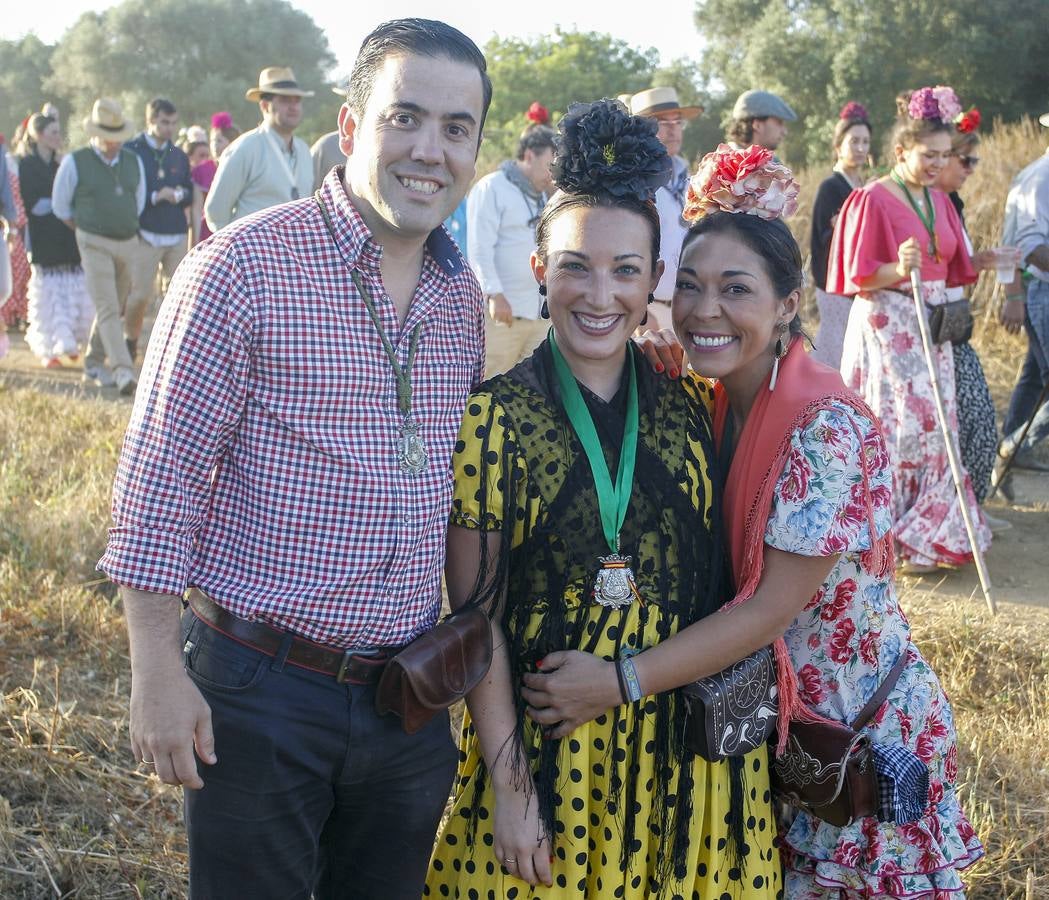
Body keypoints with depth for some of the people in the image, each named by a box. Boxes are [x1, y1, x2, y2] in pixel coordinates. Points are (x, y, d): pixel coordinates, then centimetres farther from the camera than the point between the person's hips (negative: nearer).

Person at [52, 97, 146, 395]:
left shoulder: (133, 162, 8)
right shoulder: (75, 163, -4)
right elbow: (60, 206, 6)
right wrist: (86, 230, 11)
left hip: (129, 243, 5)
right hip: (95, 245, -5)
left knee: (116, 309, 11)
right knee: (108, 309, -14)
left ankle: (94, 365, 25)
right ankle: (123, 371, -21)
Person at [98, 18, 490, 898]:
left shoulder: (464, 296, 6)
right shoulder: (245, 266, -13)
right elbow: (159, 474, -11)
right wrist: (158, 675, -12)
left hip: (411, 696, 6)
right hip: (260, 693, -5)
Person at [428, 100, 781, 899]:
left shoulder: (689, 408, 2)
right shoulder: (496, 416, -7)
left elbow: (714, 583, 8)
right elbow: (475, 612, -8)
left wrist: (622, 675, -5)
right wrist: (507, 783, -11)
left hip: (682, 748, 3)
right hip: (540, 737, -2)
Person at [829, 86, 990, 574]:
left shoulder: (938, 201, 12)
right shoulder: (874, 199, -10)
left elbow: (949, 267, 18)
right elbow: (859, 276, -13)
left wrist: (986, 260, 5)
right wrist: (898, 271, -28)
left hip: (931, 329, 7)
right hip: (888, 328, -7)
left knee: (934, 426, 7)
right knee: (902, 424, -8)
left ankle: (932, 535, 16)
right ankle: (895, 539, 3)